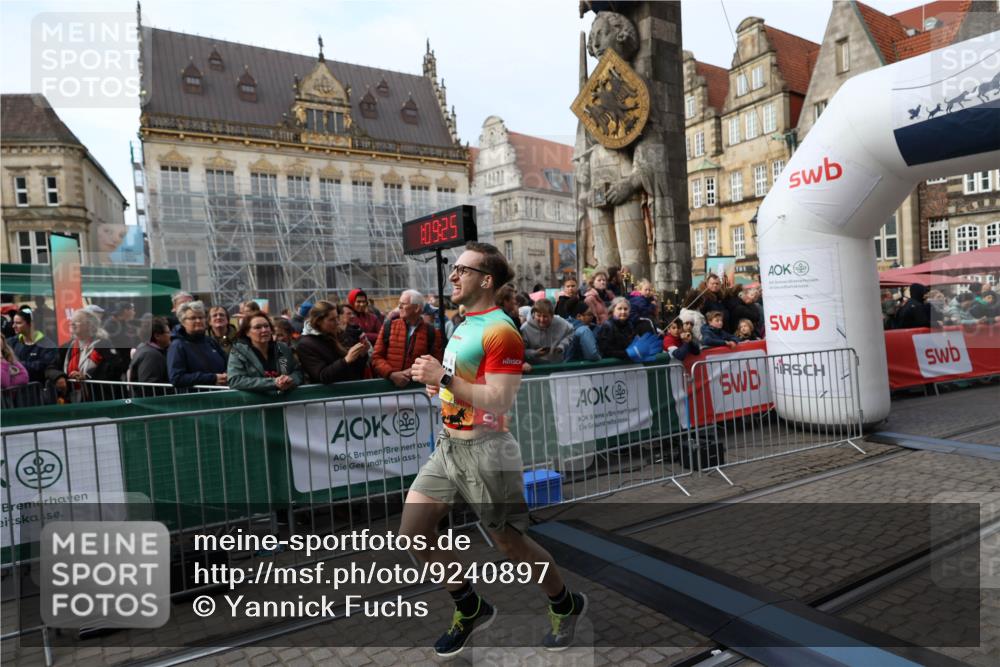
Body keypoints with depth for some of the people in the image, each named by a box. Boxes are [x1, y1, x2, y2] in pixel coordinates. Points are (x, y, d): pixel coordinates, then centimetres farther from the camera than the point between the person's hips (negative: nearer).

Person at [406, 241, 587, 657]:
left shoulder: (500, 331, -17)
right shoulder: (464, 325, 12)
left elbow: (499, 402, -23)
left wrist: (444, 378, -25)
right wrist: (439, 385, 11)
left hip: (483, 450, -9)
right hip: (448, 445, 9)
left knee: (510, 543, 6)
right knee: (413, 534, 7)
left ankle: (567, 605, 34)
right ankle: (471, 608, 27)